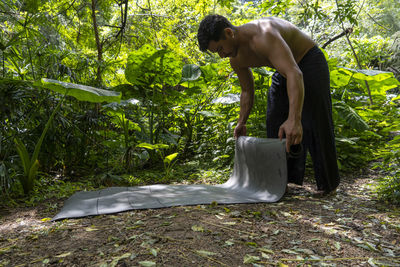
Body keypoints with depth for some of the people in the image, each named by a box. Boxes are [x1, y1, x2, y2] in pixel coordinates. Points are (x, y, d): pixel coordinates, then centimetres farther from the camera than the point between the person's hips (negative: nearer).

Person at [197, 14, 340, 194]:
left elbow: (294, 74, -50)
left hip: (309, 61, -8)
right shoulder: (236, 58, -10)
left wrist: (294, 119, -61)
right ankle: (284, 178, 11)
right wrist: (241, 123, 4)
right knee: (276, 123, 3)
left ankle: (328, 183, 2)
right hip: (285, 70, 8)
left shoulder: (263, 35, -38)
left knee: (315, 123, -11)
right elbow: (247, 91, 6)